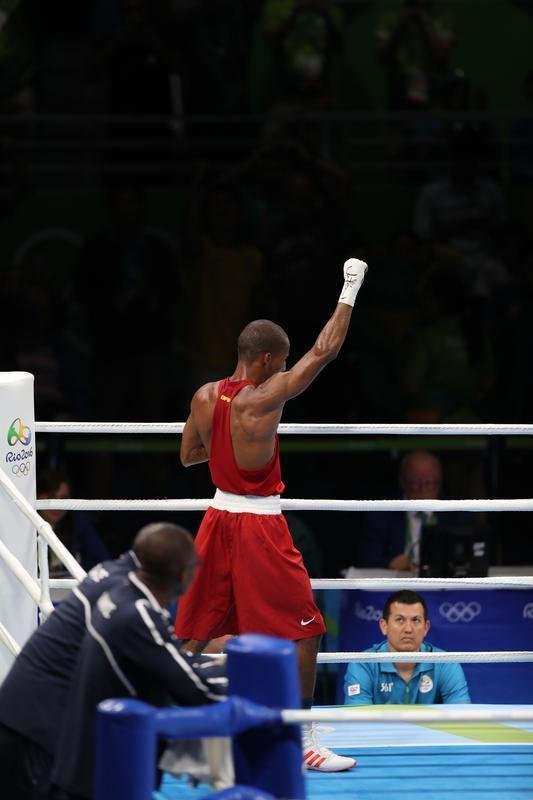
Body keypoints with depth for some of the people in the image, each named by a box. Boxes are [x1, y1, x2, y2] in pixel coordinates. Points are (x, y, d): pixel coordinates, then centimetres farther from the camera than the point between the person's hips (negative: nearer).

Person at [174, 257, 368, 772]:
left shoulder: (204, 397, 1)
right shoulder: (263, 398, -18)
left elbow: (187, 456, 14)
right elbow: (324, 350, -16)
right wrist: (350, 289, -8)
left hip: (219, 519, 7)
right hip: (259, 527, -7)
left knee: (196, 630, 15)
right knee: (304, 630, 1)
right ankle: (303, 739, 2)